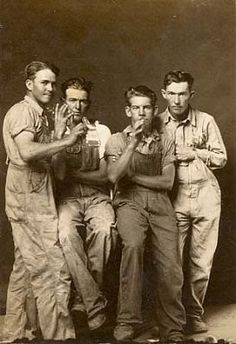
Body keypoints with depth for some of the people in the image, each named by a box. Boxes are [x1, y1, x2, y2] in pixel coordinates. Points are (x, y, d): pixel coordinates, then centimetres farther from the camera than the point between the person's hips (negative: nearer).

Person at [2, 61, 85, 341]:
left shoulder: (37, 115, 22)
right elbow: (27, 152, -26)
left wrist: (58, 132, 10)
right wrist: (67, 140, -20)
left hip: (34, 200, 10)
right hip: (30, 201, -10)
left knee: (25, 269, 14)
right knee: (53, 271, -10)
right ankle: (60, 336, -5)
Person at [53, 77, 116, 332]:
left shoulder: (101, 132, 12)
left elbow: (105, 175, 5)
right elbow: (59, 173, -2)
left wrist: (74, 174, -4)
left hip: (97, 196, 1)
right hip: (68, 198, 0)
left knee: (105, 229, -34)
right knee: (66, 232, -34)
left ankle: (85, 299, -18)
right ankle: (95, 304, -27)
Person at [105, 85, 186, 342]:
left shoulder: (165, 142, 18)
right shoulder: (117, 140, 12)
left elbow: (167, 182, 6)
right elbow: (113, 177, -6)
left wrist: (131, 176, 1)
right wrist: (133, 143, -10)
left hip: (160, 203, 2)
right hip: (129, 202, -2)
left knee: (170, 265, -15)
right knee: (133, 244, -34)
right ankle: (127, 321, -24)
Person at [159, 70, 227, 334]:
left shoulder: (205, 121, 6)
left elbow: (221, 158, 8)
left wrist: (194, 154, -4)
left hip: (205, 193, 1)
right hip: (174, 196, -1)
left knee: (201, 260, 5)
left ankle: (194, 315, 20)